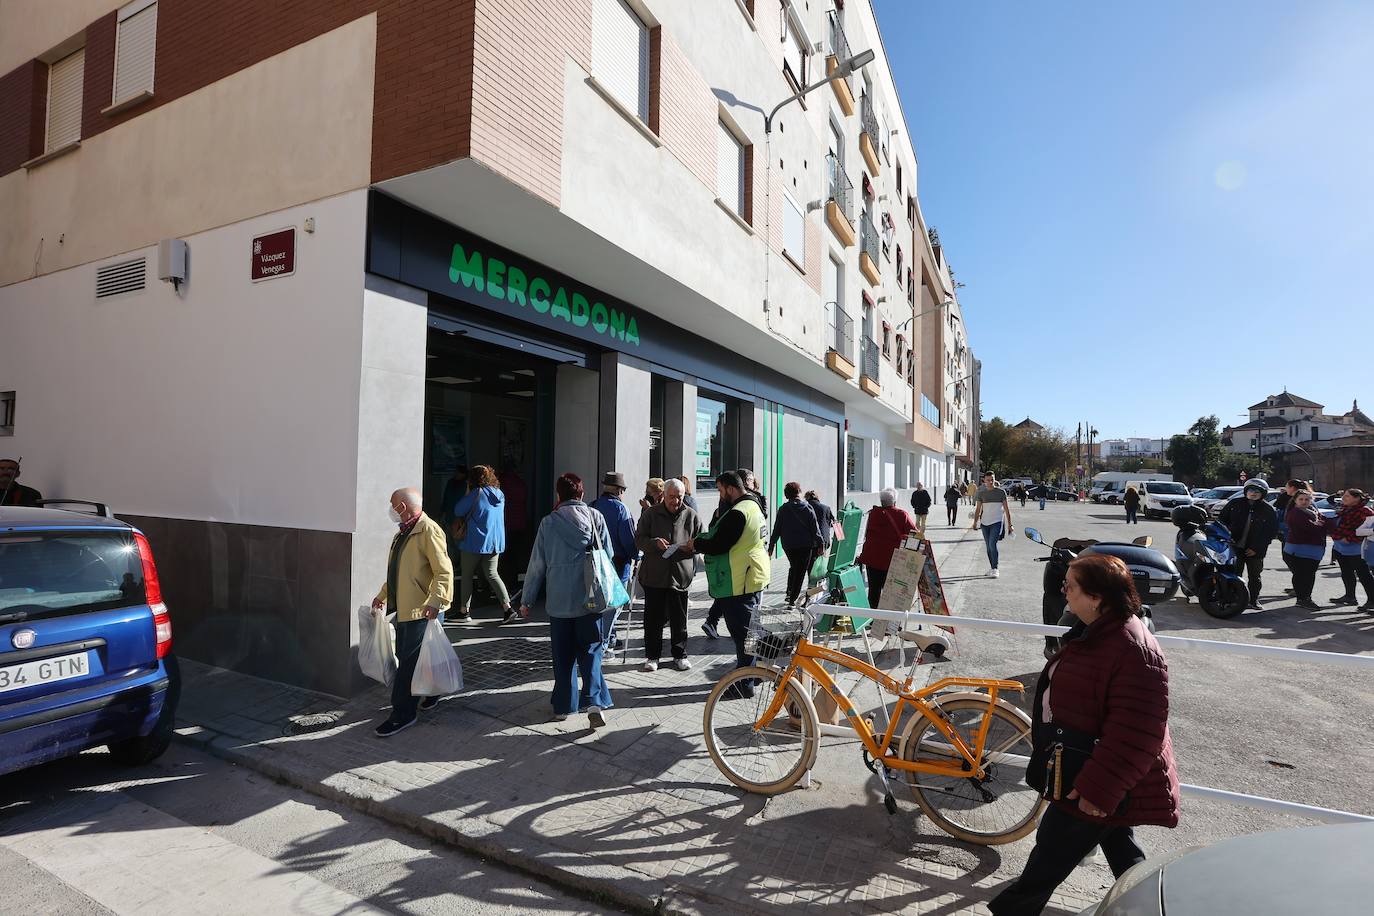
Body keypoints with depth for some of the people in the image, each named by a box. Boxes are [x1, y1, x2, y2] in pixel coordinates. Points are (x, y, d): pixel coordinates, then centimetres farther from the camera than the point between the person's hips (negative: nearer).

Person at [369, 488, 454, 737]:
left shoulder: (429, 530, -15)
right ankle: (431, 694, 34)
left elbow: (444, 571, -21)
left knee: (409, 661, -4)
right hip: (402, 607, 9)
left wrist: (435, 601, -30)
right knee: (405, 657, 17)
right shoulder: (403, 532, 16)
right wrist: (382, 595, 28)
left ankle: (402, 715, 6)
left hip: (420, 610, -9)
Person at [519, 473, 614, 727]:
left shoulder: (549, 522, -4)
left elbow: (537, 563, 0)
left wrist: (527, 599, 9)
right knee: (590, 651, 7)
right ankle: (594, 702, -9)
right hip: (590, 598, 0)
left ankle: (563, 706, 20)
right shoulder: (595, 517, -2)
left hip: (559, 600, 0)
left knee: (563, 655, 12)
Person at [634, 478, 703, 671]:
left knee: (679, 619, 7)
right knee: (653, 617, 6)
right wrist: (654, 542, -17)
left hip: (680, 574, 1)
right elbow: (639, 540, 2)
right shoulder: (650, 514, 2)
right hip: (654, 574, 0)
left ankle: (680, 655, 22)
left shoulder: (691, 515, 6)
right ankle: (652, 656, 19)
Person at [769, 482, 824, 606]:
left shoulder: (783, 509, -1)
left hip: (788, 545, 3)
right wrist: (820, 544, 0)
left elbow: (776, 529, 0)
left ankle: (789, 593, 19)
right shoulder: (807, 508, -5)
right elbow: (815, 527, -5)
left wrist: (771, 546, 5)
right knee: (801, 572, 4)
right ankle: (792, 599, 1)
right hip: (805, 544, -3)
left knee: (793, 568, 24)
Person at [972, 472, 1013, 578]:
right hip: (985, 522, 4)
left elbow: (1006, 509, 3)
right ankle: (992, 568, 20)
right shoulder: (981, 493, 8)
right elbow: (978, 509, 12)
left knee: (992, 544, -18)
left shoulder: (1001, 492, 1)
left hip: (997, 522, -4)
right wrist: (975, 521, 1)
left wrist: (1009, 524, 1)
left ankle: (995, 569, -14)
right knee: (988, 547, 9)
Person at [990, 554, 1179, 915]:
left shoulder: (1133, 651, -32)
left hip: (1097, 781, -10)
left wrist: (1100, 788, -28)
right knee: (1117, 844, 27)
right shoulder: (1096, 631, 2)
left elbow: (1136, 732, -32)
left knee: (1051, 854, 7)